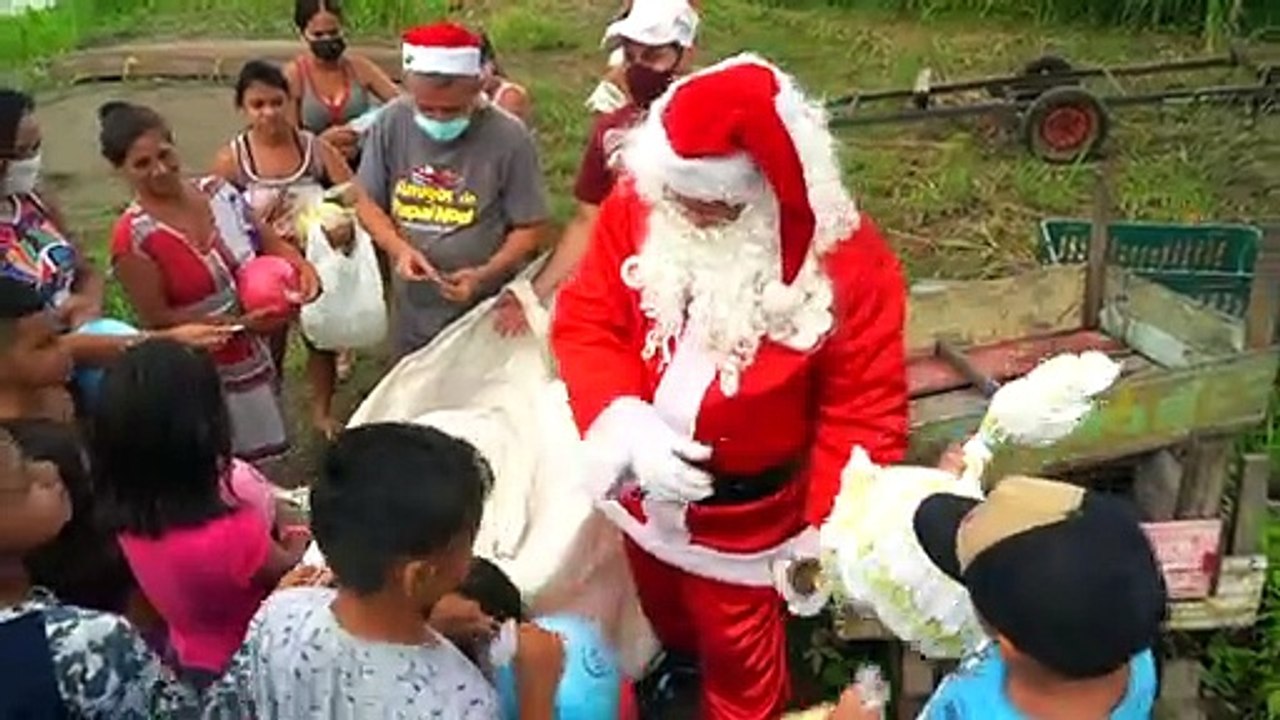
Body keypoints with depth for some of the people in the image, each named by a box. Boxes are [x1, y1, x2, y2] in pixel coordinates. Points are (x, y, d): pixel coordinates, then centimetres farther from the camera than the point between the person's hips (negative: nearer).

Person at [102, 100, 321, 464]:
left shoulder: (219, 192, -5)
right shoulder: (133, 237, -20)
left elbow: (271, 243, 4)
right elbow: (157, 319, -19)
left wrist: (302, 267, -18)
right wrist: (240, 323, -25)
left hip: (252, 359, 6)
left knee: (259, 466, 23)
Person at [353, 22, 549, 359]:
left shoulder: (509, 138, -15)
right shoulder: (390, 124, -6)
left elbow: (529, 227, -8)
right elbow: (369, 204, 4)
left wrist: (484, 275, -22)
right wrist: (400, 249, -14)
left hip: (485, 313, -3)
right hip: (411, 312, 4)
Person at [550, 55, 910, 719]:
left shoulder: (847, 260, -25)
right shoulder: (636, 208, -15)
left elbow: (862, 409, -18)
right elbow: (584, 321, -11)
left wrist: (830, 534, -22)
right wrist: (625, 422, -28)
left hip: (744, 507, -4)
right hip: (642, 483, 5)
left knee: (739, 653, 19)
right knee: (660, 609, 33)